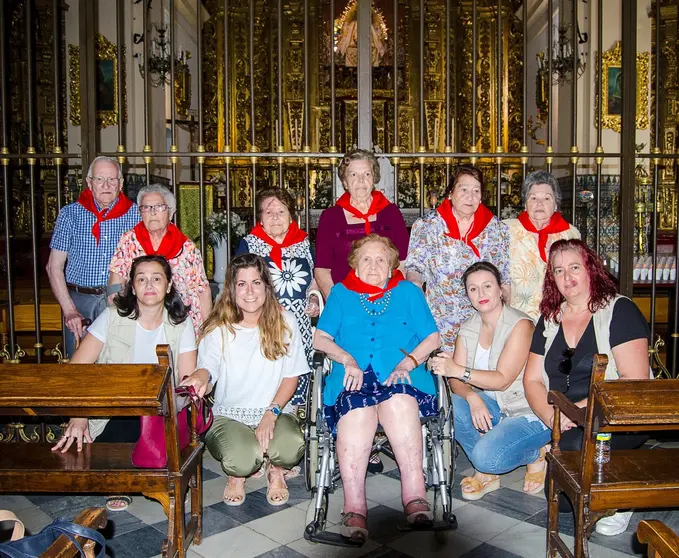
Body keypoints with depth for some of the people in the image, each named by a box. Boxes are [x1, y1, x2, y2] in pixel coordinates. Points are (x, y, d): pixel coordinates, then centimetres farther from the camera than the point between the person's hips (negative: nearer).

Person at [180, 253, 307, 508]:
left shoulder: (284, 321, 1)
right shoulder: (219, 328, -2)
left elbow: (291, 376, 3)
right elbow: (207, 367, -17)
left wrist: (271, 413, -12)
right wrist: (198, 379, -44)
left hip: (274, 412, 1)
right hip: (229, 415, -1)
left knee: (291, 448, -33)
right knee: (242, 460, -34)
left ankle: (276, 471, 10)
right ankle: (237, 475, 10)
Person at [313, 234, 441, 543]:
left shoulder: (408, 292, 25)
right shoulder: (340, 293, 26)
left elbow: (432, 337, 15)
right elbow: (320, 338, 14)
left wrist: (409, 362, -4)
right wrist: (347, 360, -4)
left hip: (401, 378, 0)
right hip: (354, 378, 0)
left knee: (399, 401, -37)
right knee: (357, 410, -35)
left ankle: (415, 495, -37)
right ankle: (354, 506, -39)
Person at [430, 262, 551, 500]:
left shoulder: (520, 325, -17)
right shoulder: (467, 330, 3)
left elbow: (502, 380, -23)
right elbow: (457, 382, -4)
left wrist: (458, 370, -33)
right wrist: (472, 397, -26)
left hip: (531, 412, -6)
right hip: (495, 407, 7)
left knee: (486, 457, -27)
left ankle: (535, 455, 6)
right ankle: (485, 473, -3)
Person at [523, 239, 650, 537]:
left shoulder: (619, 310, -5)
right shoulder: (549, 320, 11)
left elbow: (635, 379, -15)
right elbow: (532, 381, 10)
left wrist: (581, 409, -23)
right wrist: (552, 416, -10)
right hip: (566, 427, 4)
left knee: (575, 443, -33)